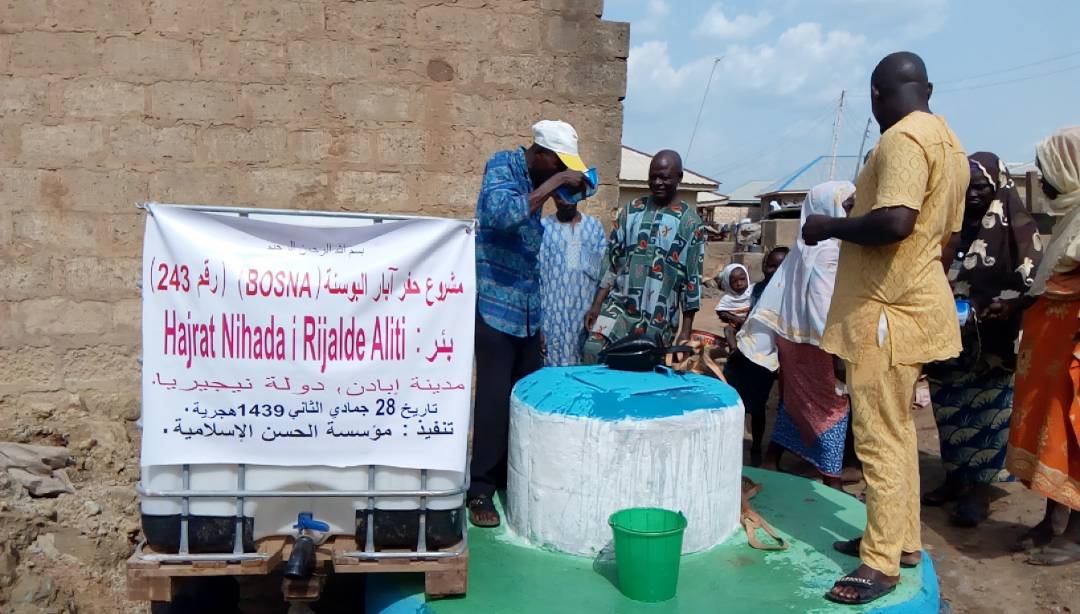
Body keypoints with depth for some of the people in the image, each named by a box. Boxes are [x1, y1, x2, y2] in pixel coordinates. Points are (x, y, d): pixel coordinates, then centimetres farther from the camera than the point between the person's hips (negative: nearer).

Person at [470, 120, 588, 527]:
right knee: (494, 399, -6)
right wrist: (552, 183, -23)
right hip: (496, 306, -7)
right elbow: (501, 214, -30)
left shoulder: (536, 182, 12)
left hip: (529, 310, 7)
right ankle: (481, 490, 5)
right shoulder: (501, 166, -9)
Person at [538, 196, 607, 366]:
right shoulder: (543, 227, -1)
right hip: (554, 315, -2)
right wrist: (538, 323, -4)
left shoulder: (594, 225, 7)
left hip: (587, 313, 2)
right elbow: (536, 276, -1)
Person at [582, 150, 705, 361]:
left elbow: (693, 278, -1)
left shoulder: (690, 222, 0)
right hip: (619, 306, 2)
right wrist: (597, 304, 1)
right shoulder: (630, 210, 7)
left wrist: (686, 331, -3)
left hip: (661, 319, -1)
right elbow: (611, 260, 9)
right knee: (593, 349, -19)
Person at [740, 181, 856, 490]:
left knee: (793, 400, 17)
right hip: (815, 341, -9)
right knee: (832, 406, -1)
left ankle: (771, 462, 25)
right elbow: (825, 305, -23)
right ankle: (832, 481, 4)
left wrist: (758, 332, 16)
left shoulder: (805, 246, 10)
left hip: (793, 335, 9)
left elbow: (776, 292, 12)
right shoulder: (828, 250, -17)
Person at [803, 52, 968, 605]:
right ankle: (901, 538, 27)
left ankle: (882, 562, 3)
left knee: (879, 438, -5)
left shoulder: (903, 138, -15)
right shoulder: (948, 143, 16)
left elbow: (895, 222, -29)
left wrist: (830, 226, -13)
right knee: (896, 429, 17)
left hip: (888, 309, -10)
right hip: (915, 301, 10)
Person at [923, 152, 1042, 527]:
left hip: (993, 344, -4)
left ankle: (979, 489, 7)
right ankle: (954, 479, 21)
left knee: (986, 412, -1)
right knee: (950, 411, 9)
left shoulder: (1017, 227, -2)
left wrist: (992, 307, -21)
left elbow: (1033, 282, -6)